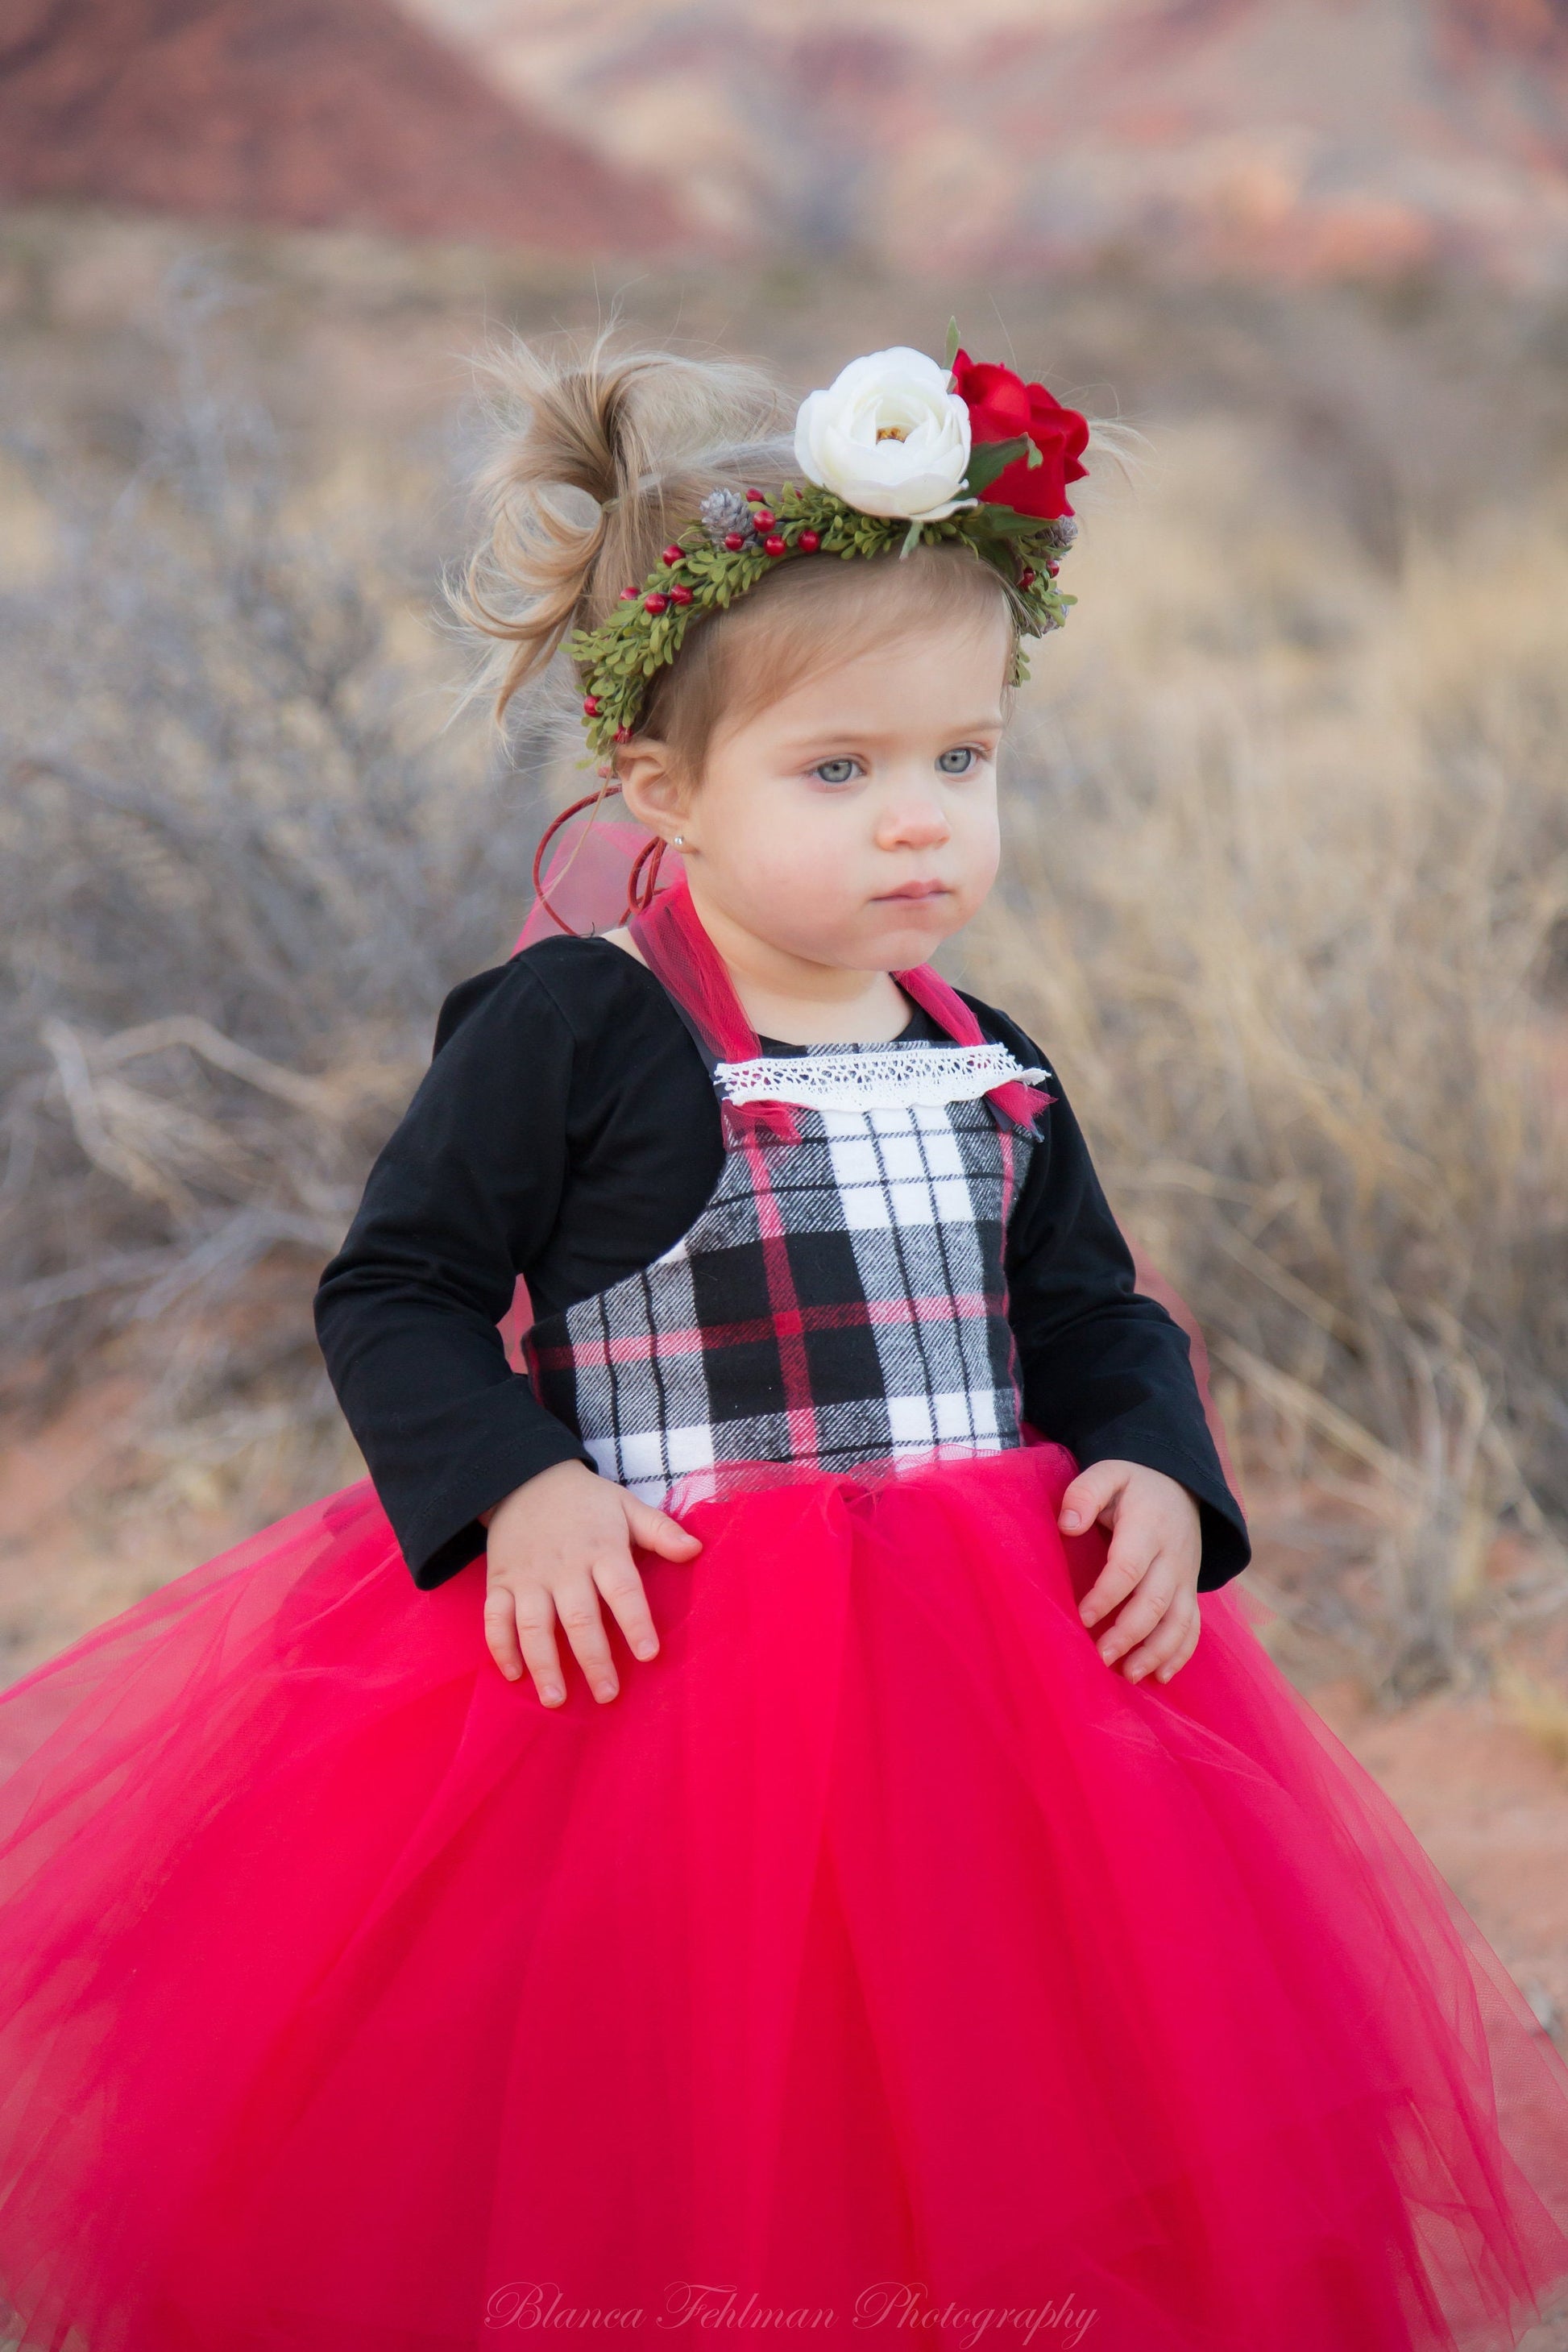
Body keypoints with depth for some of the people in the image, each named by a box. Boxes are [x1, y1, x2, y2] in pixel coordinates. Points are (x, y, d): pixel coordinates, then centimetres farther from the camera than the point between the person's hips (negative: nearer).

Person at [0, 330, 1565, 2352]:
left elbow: (1090, 1317, 16)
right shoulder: (565, 1031, -9)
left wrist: (1154, 1472, -3)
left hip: (998, 1666, 6)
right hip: (645, 1663, -5)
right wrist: (515, 1490, -21)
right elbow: (396, 1292, -7)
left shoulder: (986, 1072, 9)